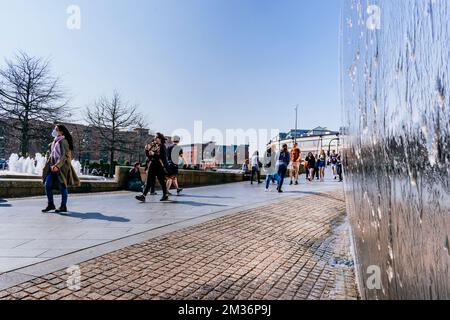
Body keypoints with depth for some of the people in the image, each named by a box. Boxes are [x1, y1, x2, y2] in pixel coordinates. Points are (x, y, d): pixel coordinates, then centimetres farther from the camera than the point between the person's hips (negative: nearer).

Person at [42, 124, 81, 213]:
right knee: (47, 184, 2)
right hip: (53, 166, 8)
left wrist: (57, 166, -26)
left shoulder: (63, 141, -8)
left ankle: (63, 206, 7)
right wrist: (51, 165, 12)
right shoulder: (54, 141, 17)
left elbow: (64, 155, -17)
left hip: (62, 166, -8)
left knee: (62, 186, -2)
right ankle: (51, 204, 14)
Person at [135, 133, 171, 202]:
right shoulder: (153, 146, 14)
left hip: (160, 166, -6)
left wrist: (154, 154, -18)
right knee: (149, 181, 1)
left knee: (162, 181, 4)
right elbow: (149, 155, 17)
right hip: (152, 165, 7)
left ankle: (166, 195, 20)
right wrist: (147, 150, 1)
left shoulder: (162, 146, -7)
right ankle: (143, 195, -1)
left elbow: (163, 156, -19)